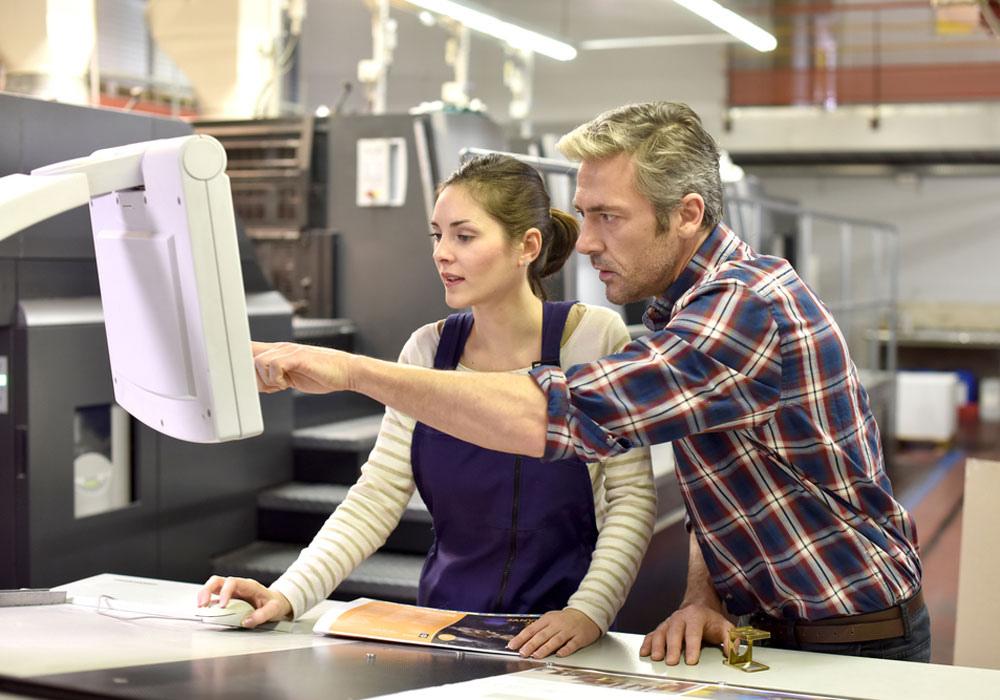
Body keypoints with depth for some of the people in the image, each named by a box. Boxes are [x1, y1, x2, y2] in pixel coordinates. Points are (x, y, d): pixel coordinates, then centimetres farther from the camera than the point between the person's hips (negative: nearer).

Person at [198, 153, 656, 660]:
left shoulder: (594, 337, -6)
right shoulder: (429, 349, 5)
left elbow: (632, 498, -5)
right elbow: (376, 496, 2)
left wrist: (588, 611, -18)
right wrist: (288, 594, -10)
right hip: (443, 633, 3)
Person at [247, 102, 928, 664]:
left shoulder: (745, 307, -24)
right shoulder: (690, 304, 8)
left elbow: (556, 417, -33)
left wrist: (350, 370, -30)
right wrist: (703, 597, -4)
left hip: (853, 648, -8)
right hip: (776, 631, 8)